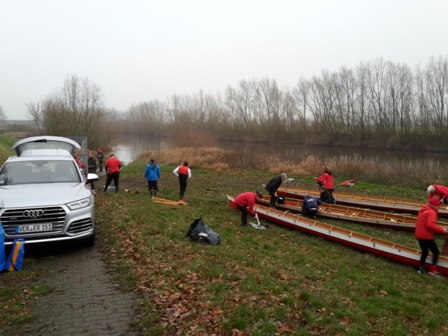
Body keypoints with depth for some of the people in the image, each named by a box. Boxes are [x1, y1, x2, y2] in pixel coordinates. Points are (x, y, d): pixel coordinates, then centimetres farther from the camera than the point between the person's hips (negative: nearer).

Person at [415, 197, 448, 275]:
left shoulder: (422, 210, 13)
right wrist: (442, 229, -26)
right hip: (426, 236, -9)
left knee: (424, 252, 19)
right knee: (436, 252, 2)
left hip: (419, 235, 9)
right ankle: (433, 269, -5)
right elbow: (430, 224, -30)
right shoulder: (431, 212, -16)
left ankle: (421, 269, 19)